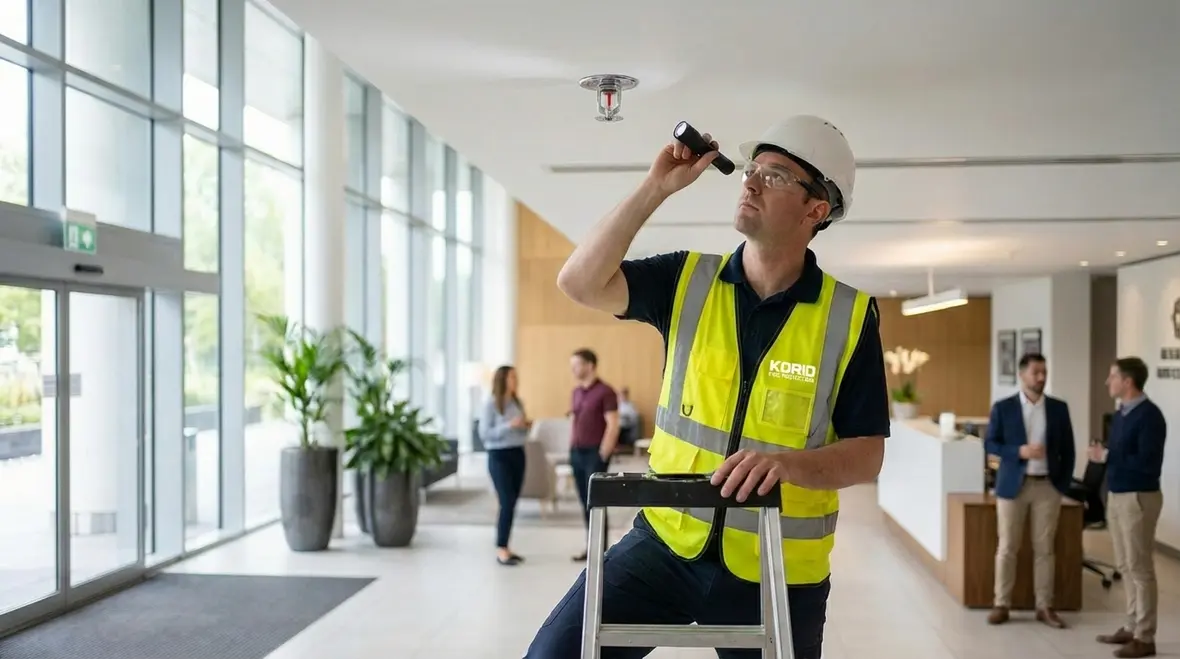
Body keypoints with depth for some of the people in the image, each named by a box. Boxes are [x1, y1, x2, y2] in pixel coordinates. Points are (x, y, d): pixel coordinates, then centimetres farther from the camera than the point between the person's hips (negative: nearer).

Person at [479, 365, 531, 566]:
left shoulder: (518, 403, 9)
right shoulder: (490, 404, -10)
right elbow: (484, 433, -15)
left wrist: (526, 426, -3)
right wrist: (509, 425, -21)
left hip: (518, 454, 7)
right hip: (499, 456, -7)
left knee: (512, 503, 7)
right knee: (506, 503, -10)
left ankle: (504, 547, 15)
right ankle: (500, 550, -4)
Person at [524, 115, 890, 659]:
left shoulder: (849, 317, -7)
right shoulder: (688, 280, 0)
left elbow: (867, 455, -7)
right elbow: (579, 282, -11)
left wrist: (787, 462, -27)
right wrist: (657, 186, -14)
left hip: (779, 571, -1)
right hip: (666, 541, 1)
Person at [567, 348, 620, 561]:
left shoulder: (605, 392, -10)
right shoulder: (576, 392, 13)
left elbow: (613, 426, -13)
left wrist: (602, 454, -15)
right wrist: (571, 449, 13)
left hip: (595, 453, -7)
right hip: (577, 453, 7)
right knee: (585, 503, 9)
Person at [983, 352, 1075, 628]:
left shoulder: (1059, 408, 5)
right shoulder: (1003, 407, -2)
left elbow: (1067, 449, 8)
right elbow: (990, 443, -2)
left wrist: (1064, 484, 3)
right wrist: (1019, 451, -17)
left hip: (1048, 486, 2)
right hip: (1013, 486, -2)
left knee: (1044, 548, 5)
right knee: (1007, 548, 2)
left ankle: (1045, 606, 13)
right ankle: (1001, 604, 10)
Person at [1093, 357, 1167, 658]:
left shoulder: (1149, 415, -16)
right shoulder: (1121, 413, 11)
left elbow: (1148, 463, -23)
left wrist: (1106, 456, -19)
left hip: (1138, 498, -9)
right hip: (1117, 496, 9)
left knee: (1140, 568, -2)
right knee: (1125, 566, 15)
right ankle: (1131, 627, 24)